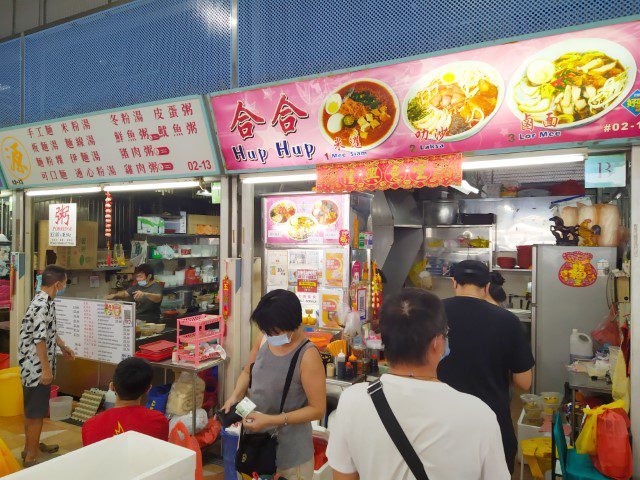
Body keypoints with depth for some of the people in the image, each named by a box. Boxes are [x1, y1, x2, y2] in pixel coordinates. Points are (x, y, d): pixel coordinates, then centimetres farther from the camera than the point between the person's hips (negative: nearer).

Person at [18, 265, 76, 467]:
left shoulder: (45, 301, 7)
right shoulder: (42, 304, -24)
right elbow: (39, 339, -27)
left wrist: (63, 347, 30)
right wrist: (46, 369, -24)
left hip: (33, 366, 10)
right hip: (37, 367, -10)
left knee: (32, 409, 22)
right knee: (36, 412, 1)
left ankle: (31, 446, 37)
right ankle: (31, 458, 13)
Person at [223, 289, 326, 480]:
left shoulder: (308, 356, -23)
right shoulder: (264, 339, -6)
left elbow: (317, 410, -19)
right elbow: (248, 372, 11)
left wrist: (271, 420, -22)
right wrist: (235, 396, -7)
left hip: (289, 449, -5)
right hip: (254, 437, 6)